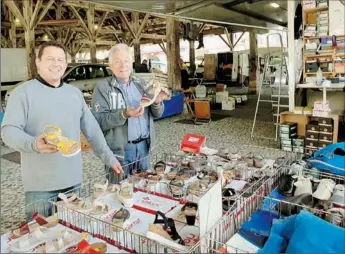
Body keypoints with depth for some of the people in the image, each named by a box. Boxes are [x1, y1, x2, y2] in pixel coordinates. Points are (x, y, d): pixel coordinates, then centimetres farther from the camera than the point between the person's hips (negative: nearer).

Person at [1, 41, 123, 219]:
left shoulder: (74, 93, 10)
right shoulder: (23, 92, -6)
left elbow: (92, 129, 14)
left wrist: (109, 158, 11)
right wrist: (34, 144, -32)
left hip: (73, 180, 5)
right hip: (41, 185, -5)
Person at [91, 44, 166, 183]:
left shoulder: (141, 83, 8)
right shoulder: (103, 87, -7)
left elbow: (157, 114, 9)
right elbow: (98, 121, -17)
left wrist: (157, 102, -13)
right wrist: (124, 115, -29)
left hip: (143, 145, 5)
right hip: (119, 149, -5)